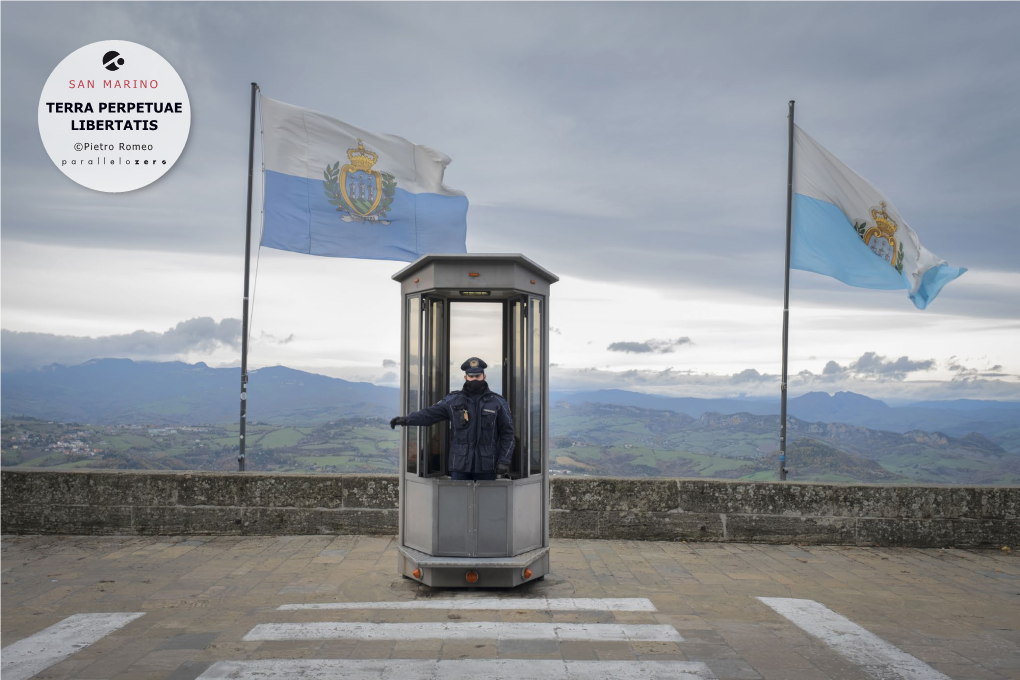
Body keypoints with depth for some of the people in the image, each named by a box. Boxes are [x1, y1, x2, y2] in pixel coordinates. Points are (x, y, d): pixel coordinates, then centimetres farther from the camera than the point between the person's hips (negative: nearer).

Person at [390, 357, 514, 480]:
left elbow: (507, 433, 3)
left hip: (486, 466, -1)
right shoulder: (453, 400, 5)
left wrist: (504, 460, -5)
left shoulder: (498, 402, 2)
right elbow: (430, 413, 1)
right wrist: (406, 419, -13)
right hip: (460, 465, 1)